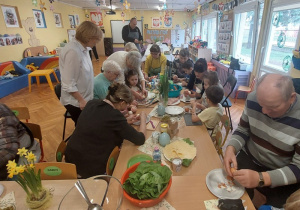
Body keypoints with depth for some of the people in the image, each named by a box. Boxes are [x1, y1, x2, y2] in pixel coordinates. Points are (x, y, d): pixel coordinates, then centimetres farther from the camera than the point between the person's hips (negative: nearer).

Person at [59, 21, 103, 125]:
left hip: (84, 98, 7)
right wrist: (81, 100, -19)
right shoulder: (73, 52, -24)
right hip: (75, 102, -7)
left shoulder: (83, 48, 1)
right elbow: (68, 84, -24)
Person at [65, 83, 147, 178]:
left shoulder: (92, 103, -4)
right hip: (92, 169, -7)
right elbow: (140, 140, -16)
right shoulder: (115, 116, -24)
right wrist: (143, 118, -2)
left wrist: (125, 122, 10)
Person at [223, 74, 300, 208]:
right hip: (248, 158, 2)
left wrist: (261, 178, -35)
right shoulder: (253, 99, -16)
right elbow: (242, 130, -3)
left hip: (283, 177, -2)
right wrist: (231, 149, -23)